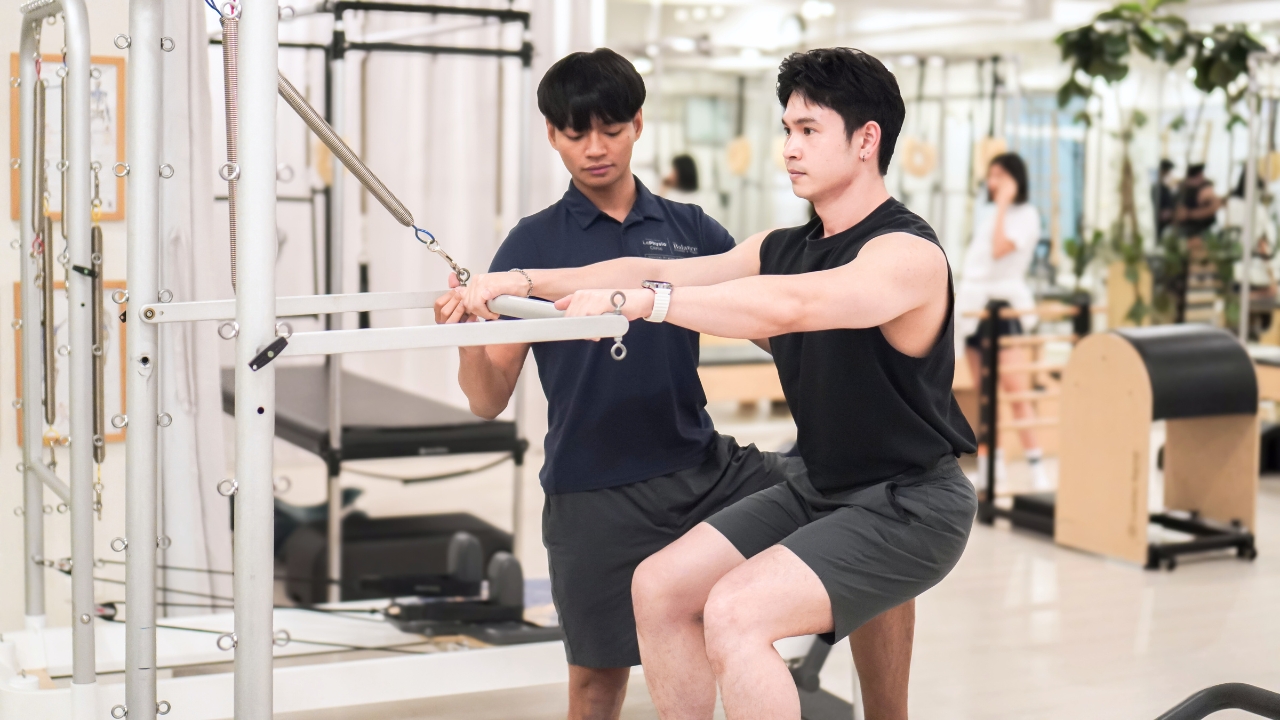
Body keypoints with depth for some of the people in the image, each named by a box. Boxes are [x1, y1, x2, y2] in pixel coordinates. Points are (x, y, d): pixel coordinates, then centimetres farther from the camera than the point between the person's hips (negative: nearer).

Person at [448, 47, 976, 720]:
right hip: (815, 488, 9)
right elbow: (655, 271, 1)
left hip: (907, 507, -9)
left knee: (735, 612, -25)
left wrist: (639, 300, -39)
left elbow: (788, 306, -37)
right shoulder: (784, 248, 8)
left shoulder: (908, 254, -19)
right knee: (659, 587, 0)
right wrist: (528, 281, -10)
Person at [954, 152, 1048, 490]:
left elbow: (1000, 249, -19)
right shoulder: (983, 211, 17)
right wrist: (959, 292, 17)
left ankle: (1037, 470, -16)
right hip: (975, 306, 7)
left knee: (1017, 392, -15)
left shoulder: (1026, 214, -5)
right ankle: (990, 465, 14)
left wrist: (1003, 205, -14)